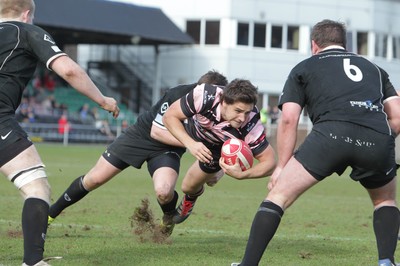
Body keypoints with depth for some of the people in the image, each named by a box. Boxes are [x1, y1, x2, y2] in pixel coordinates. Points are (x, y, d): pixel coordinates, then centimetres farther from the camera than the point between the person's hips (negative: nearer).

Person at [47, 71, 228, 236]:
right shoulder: (177, 95, -32)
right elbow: (156, 131, -26)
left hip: (167, 150, 1)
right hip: (140, 136, -1)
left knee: (164, 191, -30)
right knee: (93, 180, 3)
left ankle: (169, 216, 8)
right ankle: (50, 214, 23)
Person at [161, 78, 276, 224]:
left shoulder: (252, 127, -43)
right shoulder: (204, 96, -44)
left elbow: (269, 161, -32)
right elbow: (170, 116, -30)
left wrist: (241, 174, -49)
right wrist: (190, 144, -44)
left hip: (216, 149, -1)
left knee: (189, 187, 9)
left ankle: (190, 199, 47)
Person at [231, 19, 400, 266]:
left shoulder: (304, 68, 26)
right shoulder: (374, 69, 34)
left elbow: (288, 120, 14)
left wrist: (282, 167, 20)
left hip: (331, 132, -3)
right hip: (378, 139, 3)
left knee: (278, 196, 8)